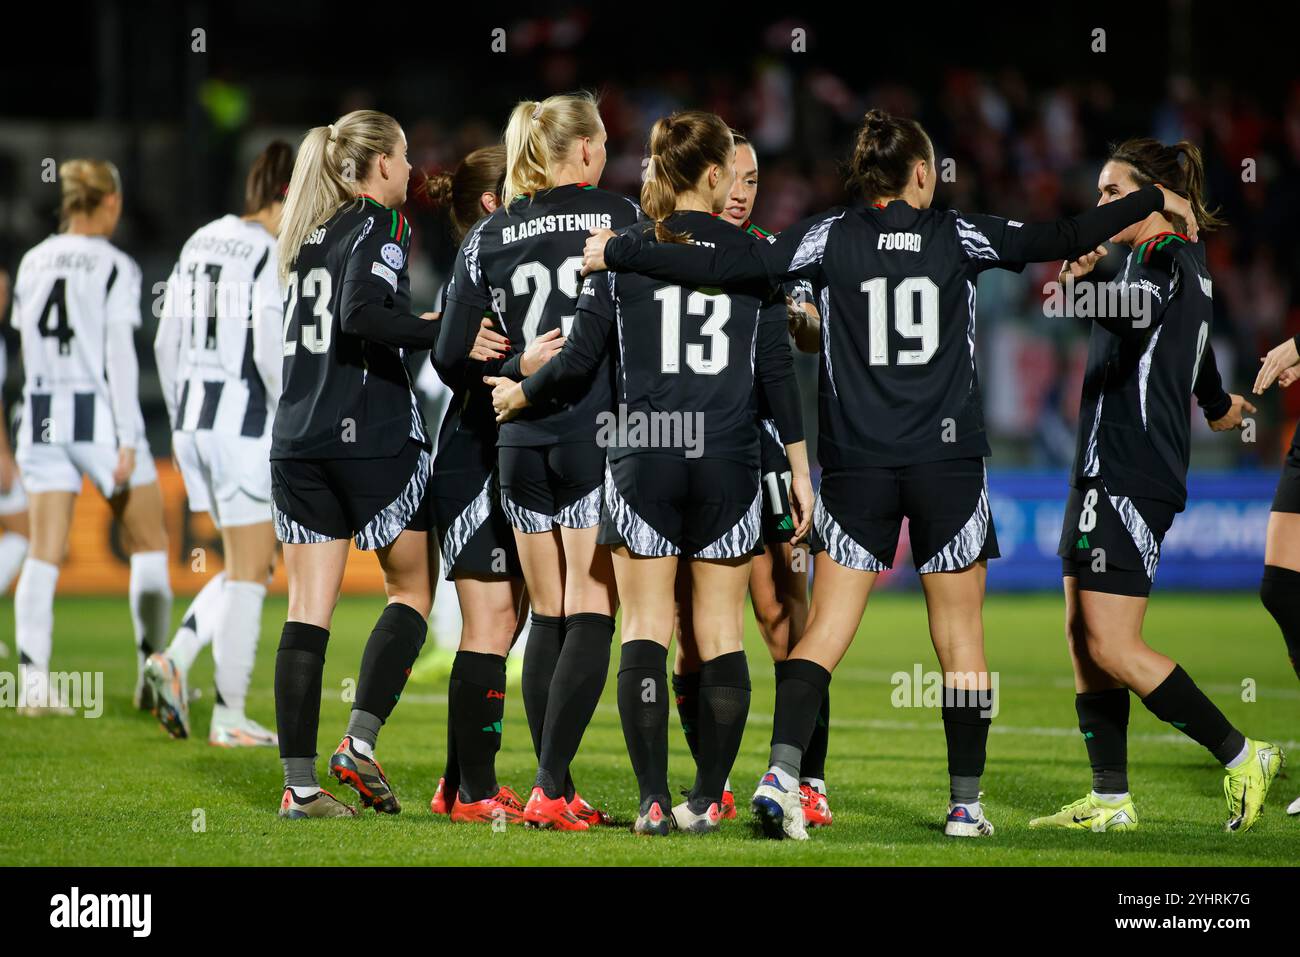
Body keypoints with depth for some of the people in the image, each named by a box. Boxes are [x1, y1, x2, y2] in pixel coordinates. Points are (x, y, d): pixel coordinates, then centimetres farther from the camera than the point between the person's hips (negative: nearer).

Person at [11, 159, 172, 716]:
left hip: (43, 417, 5)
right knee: (148, 545, 11)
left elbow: (29, 349, 15)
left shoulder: (33, 263, 9)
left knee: (44, 554, 0)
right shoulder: (115, 267, -7)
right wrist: (129, 438, -13)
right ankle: (152, 673, 14)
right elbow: (119, 355, -13)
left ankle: (34, 681, -13)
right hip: (101, 417, -4)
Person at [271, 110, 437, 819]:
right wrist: (444, 334, -19)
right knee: (411, 589, 10)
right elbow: (362, 313, -22)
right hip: (373, 438, -6)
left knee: (308, 612, 3)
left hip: (298, 439, 6)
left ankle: (300, 783, -2)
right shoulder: (379, 225, -6)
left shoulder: (310, 231, 16)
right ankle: (360, 740, -5)